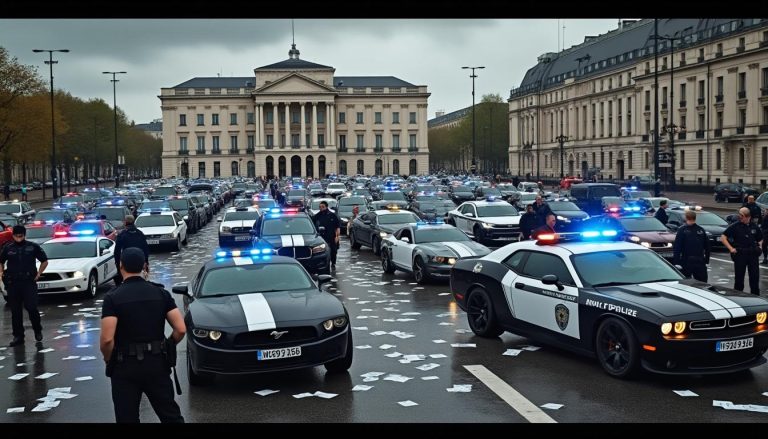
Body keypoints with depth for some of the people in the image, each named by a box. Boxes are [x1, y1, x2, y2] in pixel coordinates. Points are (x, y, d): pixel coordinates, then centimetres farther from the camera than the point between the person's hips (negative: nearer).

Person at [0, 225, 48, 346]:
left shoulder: (33, 247, 1)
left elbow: (44, 261, 10)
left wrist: (38, 274, 3)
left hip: (29, 282, -3)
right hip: (12, 283, 3)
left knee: (31, 307, -10)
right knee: (15, 310, 4)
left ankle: (38, 330, 14)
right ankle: (18, 336, 12)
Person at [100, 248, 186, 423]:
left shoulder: (113, 298, -9)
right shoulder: (161, 293, 0)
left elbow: (107, 339, -18)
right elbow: (181, 329, -6)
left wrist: (109, 360, 1)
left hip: (125, 366, -2)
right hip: (157, 363, 3)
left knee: (127, 419, 10)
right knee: (171, 415, 14)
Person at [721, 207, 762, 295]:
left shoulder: (754, 226, 7)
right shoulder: (735, 226, -5)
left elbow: (760, 238, 23)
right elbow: (723, 237, -5)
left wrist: (759, 245, 5)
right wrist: (731, 248, -10)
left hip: (753, 255, 3)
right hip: (740, 255, -3)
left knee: (755, 277, 6)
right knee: (739, 278, 3)